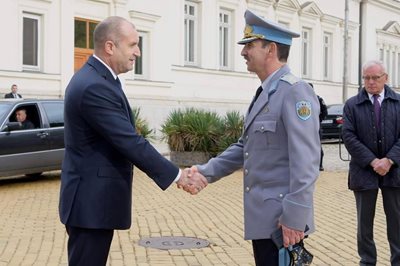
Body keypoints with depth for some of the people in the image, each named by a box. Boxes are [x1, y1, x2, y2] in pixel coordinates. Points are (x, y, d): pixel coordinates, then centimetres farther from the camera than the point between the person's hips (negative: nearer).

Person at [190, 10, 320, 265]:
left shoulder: (295, 91, -15)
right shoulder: (264, 93, 15)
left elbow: (306, 161, -21)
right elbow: (245, 147, 18)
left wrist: (295, 217, -24)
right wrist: (207, 171, 7)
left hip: (283, 219, -9)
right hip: (264, 216, 9)